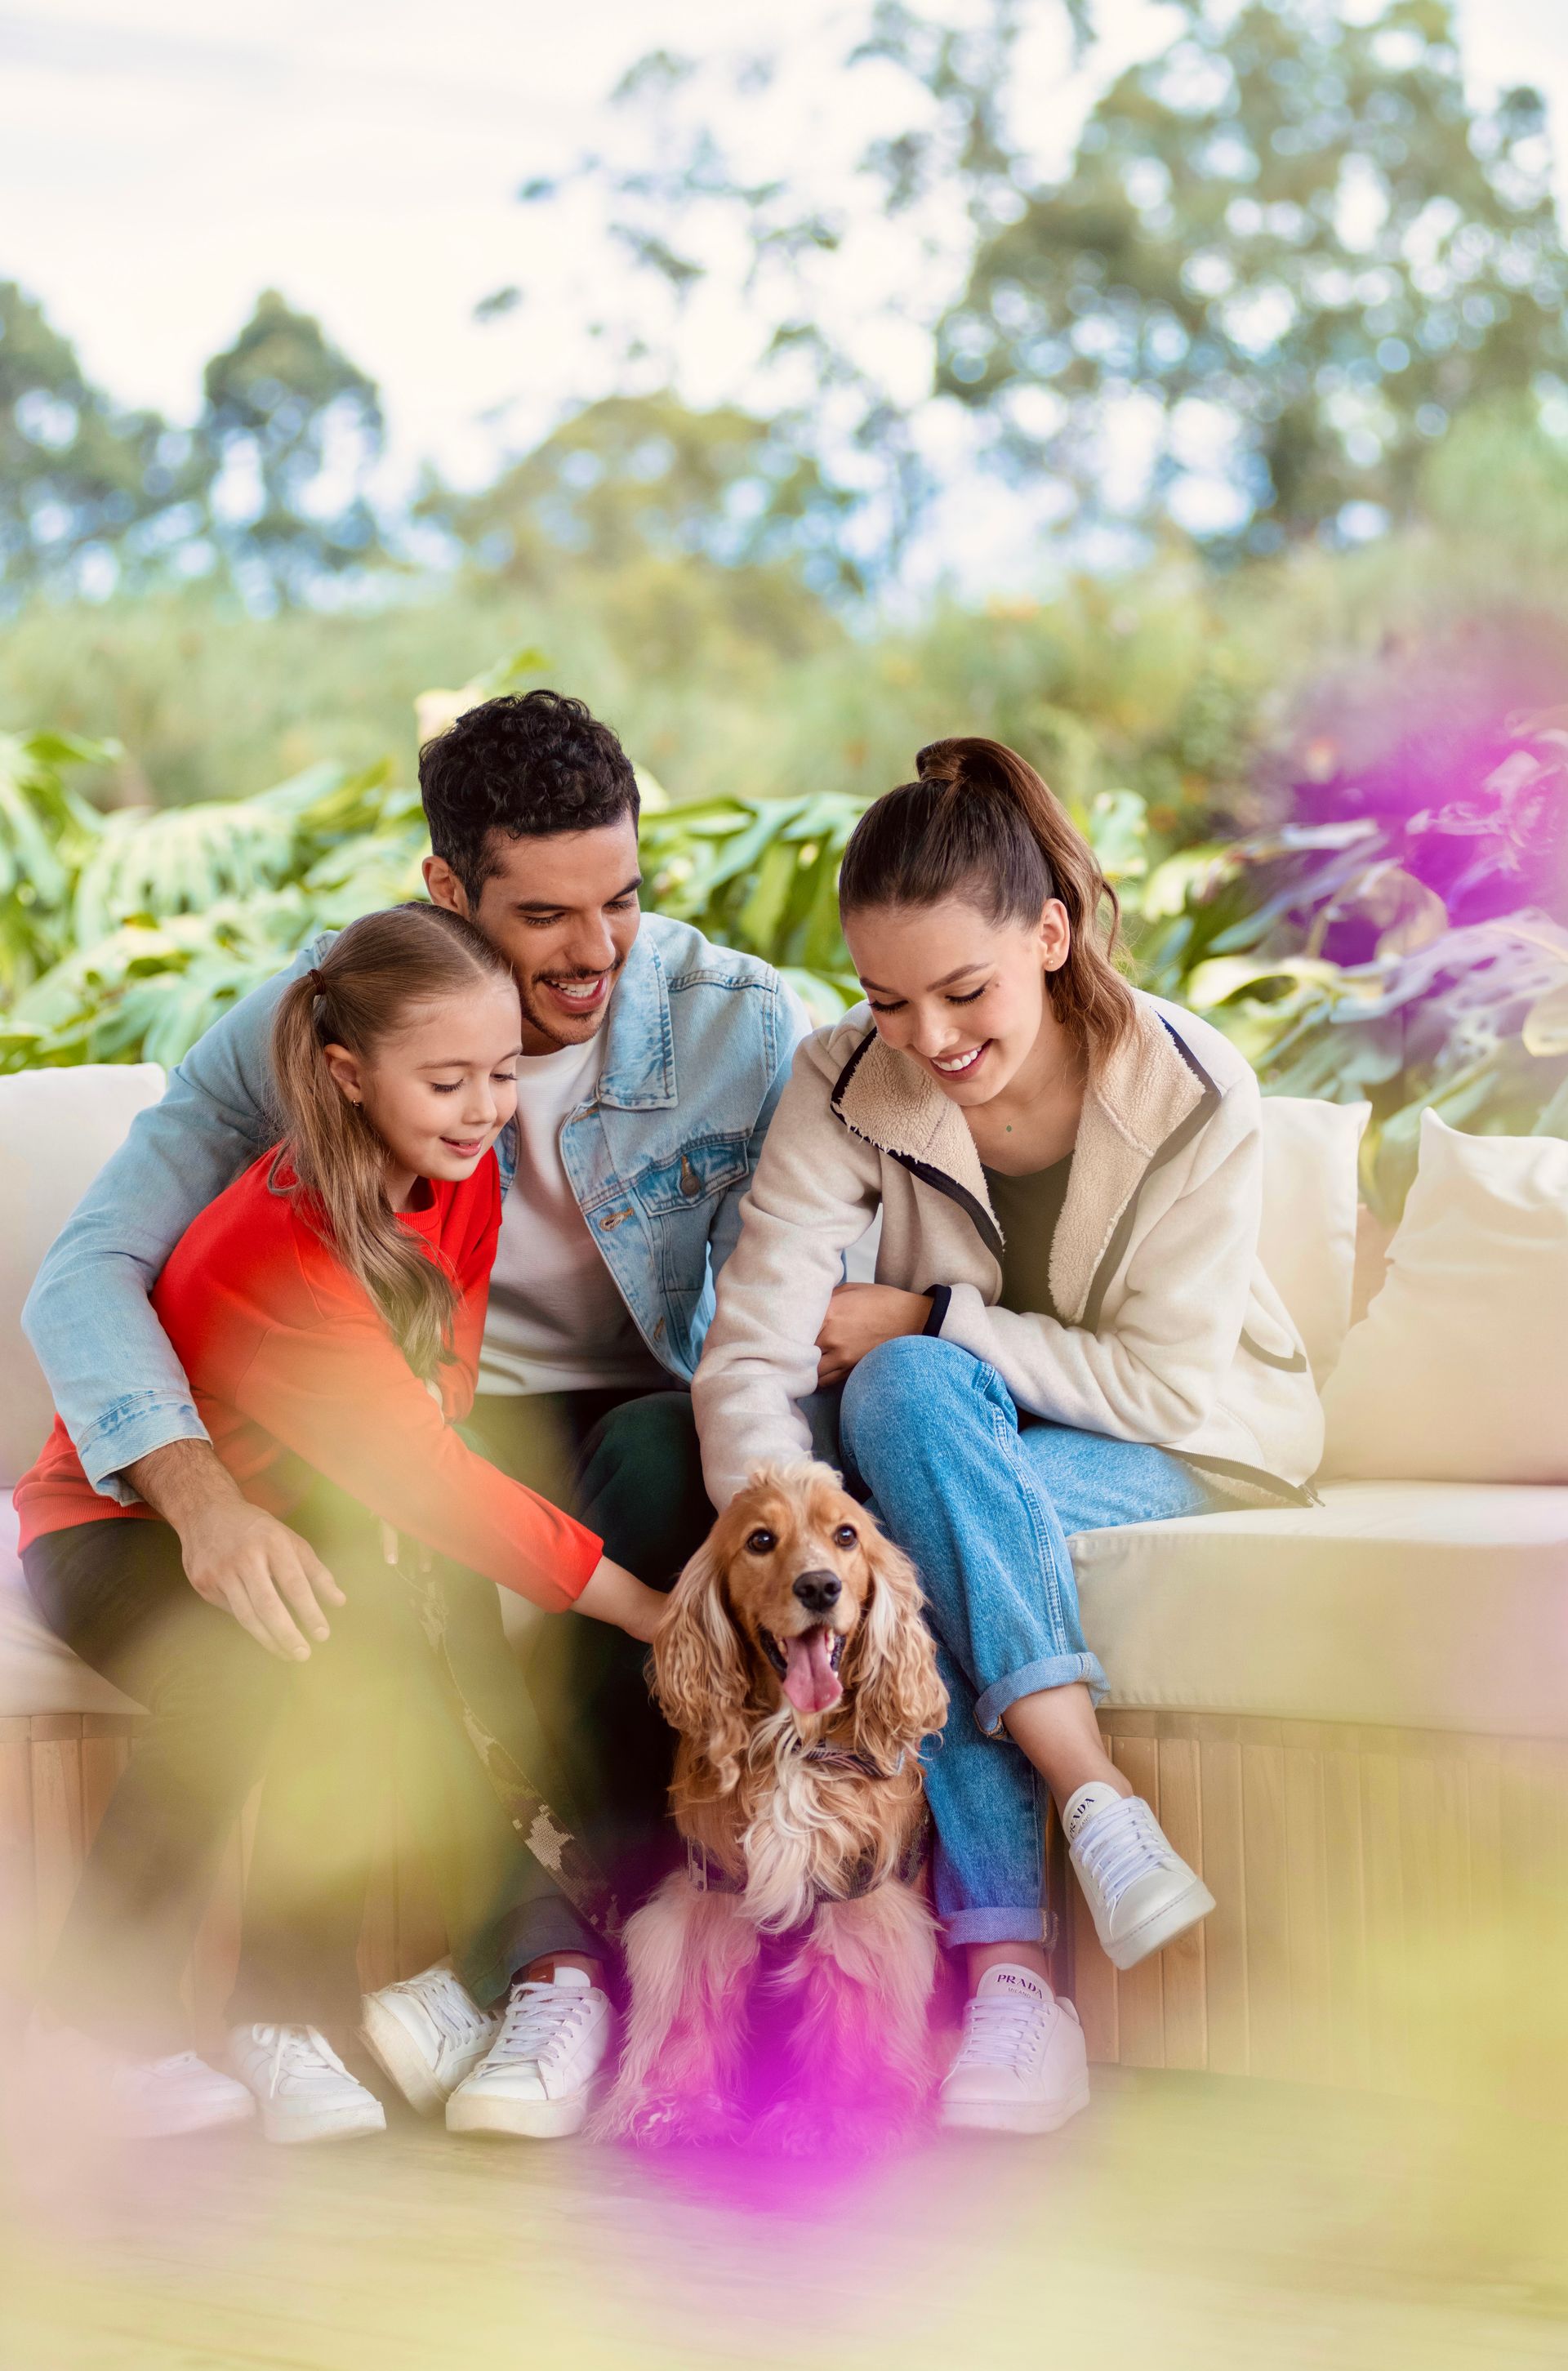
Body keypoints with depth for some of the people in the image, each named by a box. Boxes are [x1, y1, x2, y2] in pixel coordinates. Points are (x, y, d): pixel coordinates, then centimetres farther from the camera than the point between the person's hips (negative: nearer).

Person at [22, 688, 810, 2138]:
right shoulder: (318, 1016, -14)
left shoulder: (743, 1026, -13)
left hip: (624, 1430, 0)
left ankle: (567, 1942, -33)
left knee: (663, 1449, -36)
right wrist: (201, 1493, -39)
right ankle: (514, 1921, -29)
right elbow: (89, 1271, -19)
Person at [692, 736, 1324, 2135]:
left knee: (911, 1389, -33)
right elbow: (750, 1357, -23)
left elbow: (1171, 1384, -18)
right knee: (905, 1392, -34)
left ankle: (1005, 1957, -37)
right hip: (959, 1445, 3)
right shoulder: (847, 1089, -14)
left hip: (1188, 1462, -3)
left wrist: (927, 1322, -20)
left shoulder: (1193, 1095, -19)